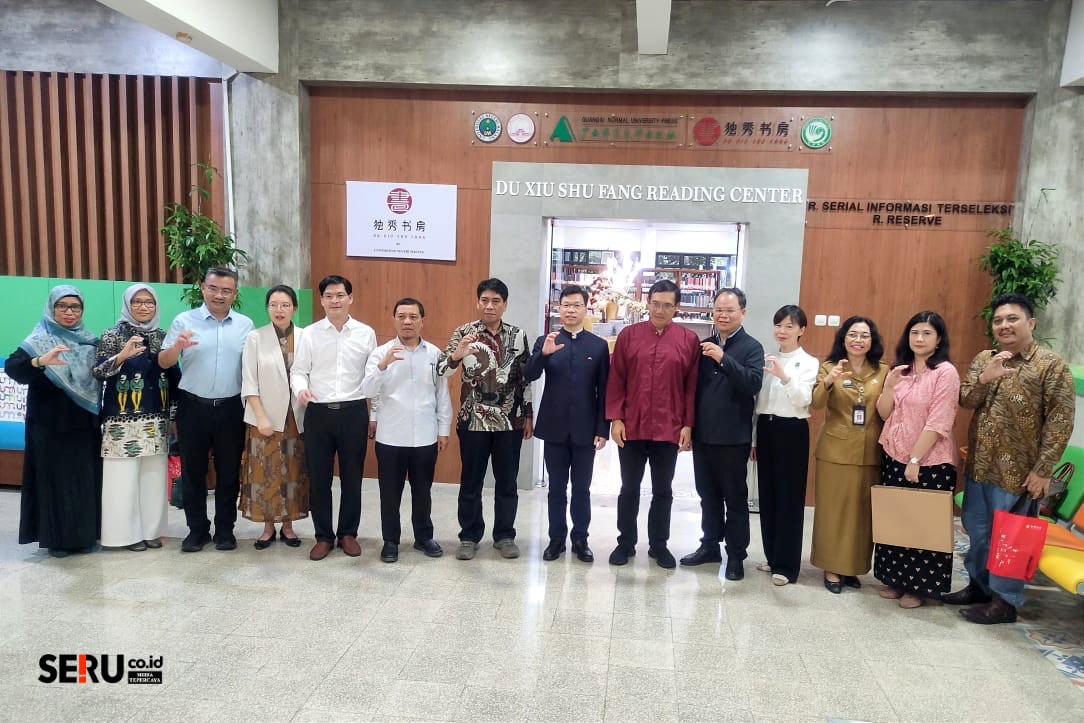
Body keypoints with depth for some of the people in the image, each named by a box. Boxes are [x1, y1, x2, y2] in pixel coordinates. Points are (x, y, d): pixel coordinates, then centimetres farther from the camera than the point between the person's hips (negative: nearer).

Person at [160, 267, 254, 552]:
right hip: (193, 407, 0)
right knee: (192, 471, 9)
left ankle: (225, 529, 22)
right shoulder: (184, 321, -1)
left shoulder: (246, 325, 3)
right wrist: (177, 347, -22)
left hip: (231, 408, 1)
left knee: (229, 472, 9)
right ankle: (197, 529, 23)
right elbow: (163, 363, -2)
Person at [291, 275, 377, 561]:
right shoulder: (309, 334, 1)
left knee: (352, 476, 9)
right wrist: (301, 388, -21)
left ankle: (348, 533, 25)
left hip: (354, 411, 0)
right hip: (318, 412, 0)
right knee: (318, 478, 7)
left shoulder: (366, 333, 2)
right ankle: (324, 536, 22)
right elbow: (298, 371, 2)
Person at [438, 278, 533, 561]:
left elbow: (525, 378, 8)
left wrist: (528, 415, 6)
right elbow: (440, 370, -11)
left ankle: (504, 535, 24)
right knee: (471, 481, 8)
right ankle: (469, 536, 22)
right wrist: (455, 356, -32)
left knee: (507, 482, 10)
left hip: (510, 421, 2)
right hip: (473, 421, -1)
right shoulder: (464, 333, -3)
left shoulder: (518, 335, 3)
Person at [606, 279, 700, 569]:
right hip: (631, 427, 1)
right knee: (629, 488, 12)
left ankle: (659, 545, 26)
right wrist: (615, 418, -5)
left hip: (669, 430, 0)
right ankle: (625, 542, 25)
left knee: (663, 491, 12)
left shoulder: (689, 340, -1)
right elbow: (615, 380, 1)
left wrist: (688, 425, -3)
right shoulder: (628, 335, 1)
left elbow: (692, 386, 1)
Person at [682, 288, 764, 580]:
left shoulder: (752, 347, -5)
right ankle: (710, 545, 29)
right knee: (708, 494, 15)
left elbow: (754, 384, -20)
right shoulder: (703, 345, 8)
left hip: (733, 436, -4)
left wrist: (723, 358, -26)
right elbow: (692, 385, 11)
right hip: (703, 434, 5)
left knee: (735, 497, 6)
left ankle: (736, 554, 16)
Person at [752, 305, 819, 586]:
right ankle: (772, 556, 24)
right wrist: (752, 438, 11)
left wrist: (785, 376, -34)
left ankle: (786, 564, 8)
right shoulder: (767, 359, 10)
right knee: (767, 494, 11)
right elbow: (757, 400, 12)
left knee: (789, 497, 0)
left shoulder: (809, 362, -4)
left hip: (792, 431, -5)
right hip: (766, 428, 5)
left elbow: (804, 400, -19)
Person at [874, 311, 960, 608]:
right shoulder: (900, 369, 9)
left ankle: (921, 586, 20)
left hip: (930, 462, -6)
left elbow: (939, 424, -17)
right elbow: (884, 413, 5)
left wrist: (915, 459, -18)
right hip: (894, 456, 6)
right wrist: (889, 385, -11)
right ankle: (897, 579, 27)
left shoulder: (946, 372, -12)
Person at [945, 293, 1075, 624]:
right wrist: (984, 378, -21)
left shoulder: (1051, 365, -10)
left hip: (1017, 470, -6)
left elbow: (1060, 423, -12)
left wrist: (1042, 470, -15)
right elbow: (965, 401, -1)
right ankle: (979, 584, 34)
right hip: (978, 464, 6)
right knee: (976, 530, 17)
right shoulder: (982, 360, 7)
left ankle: (1004, 600, 20)